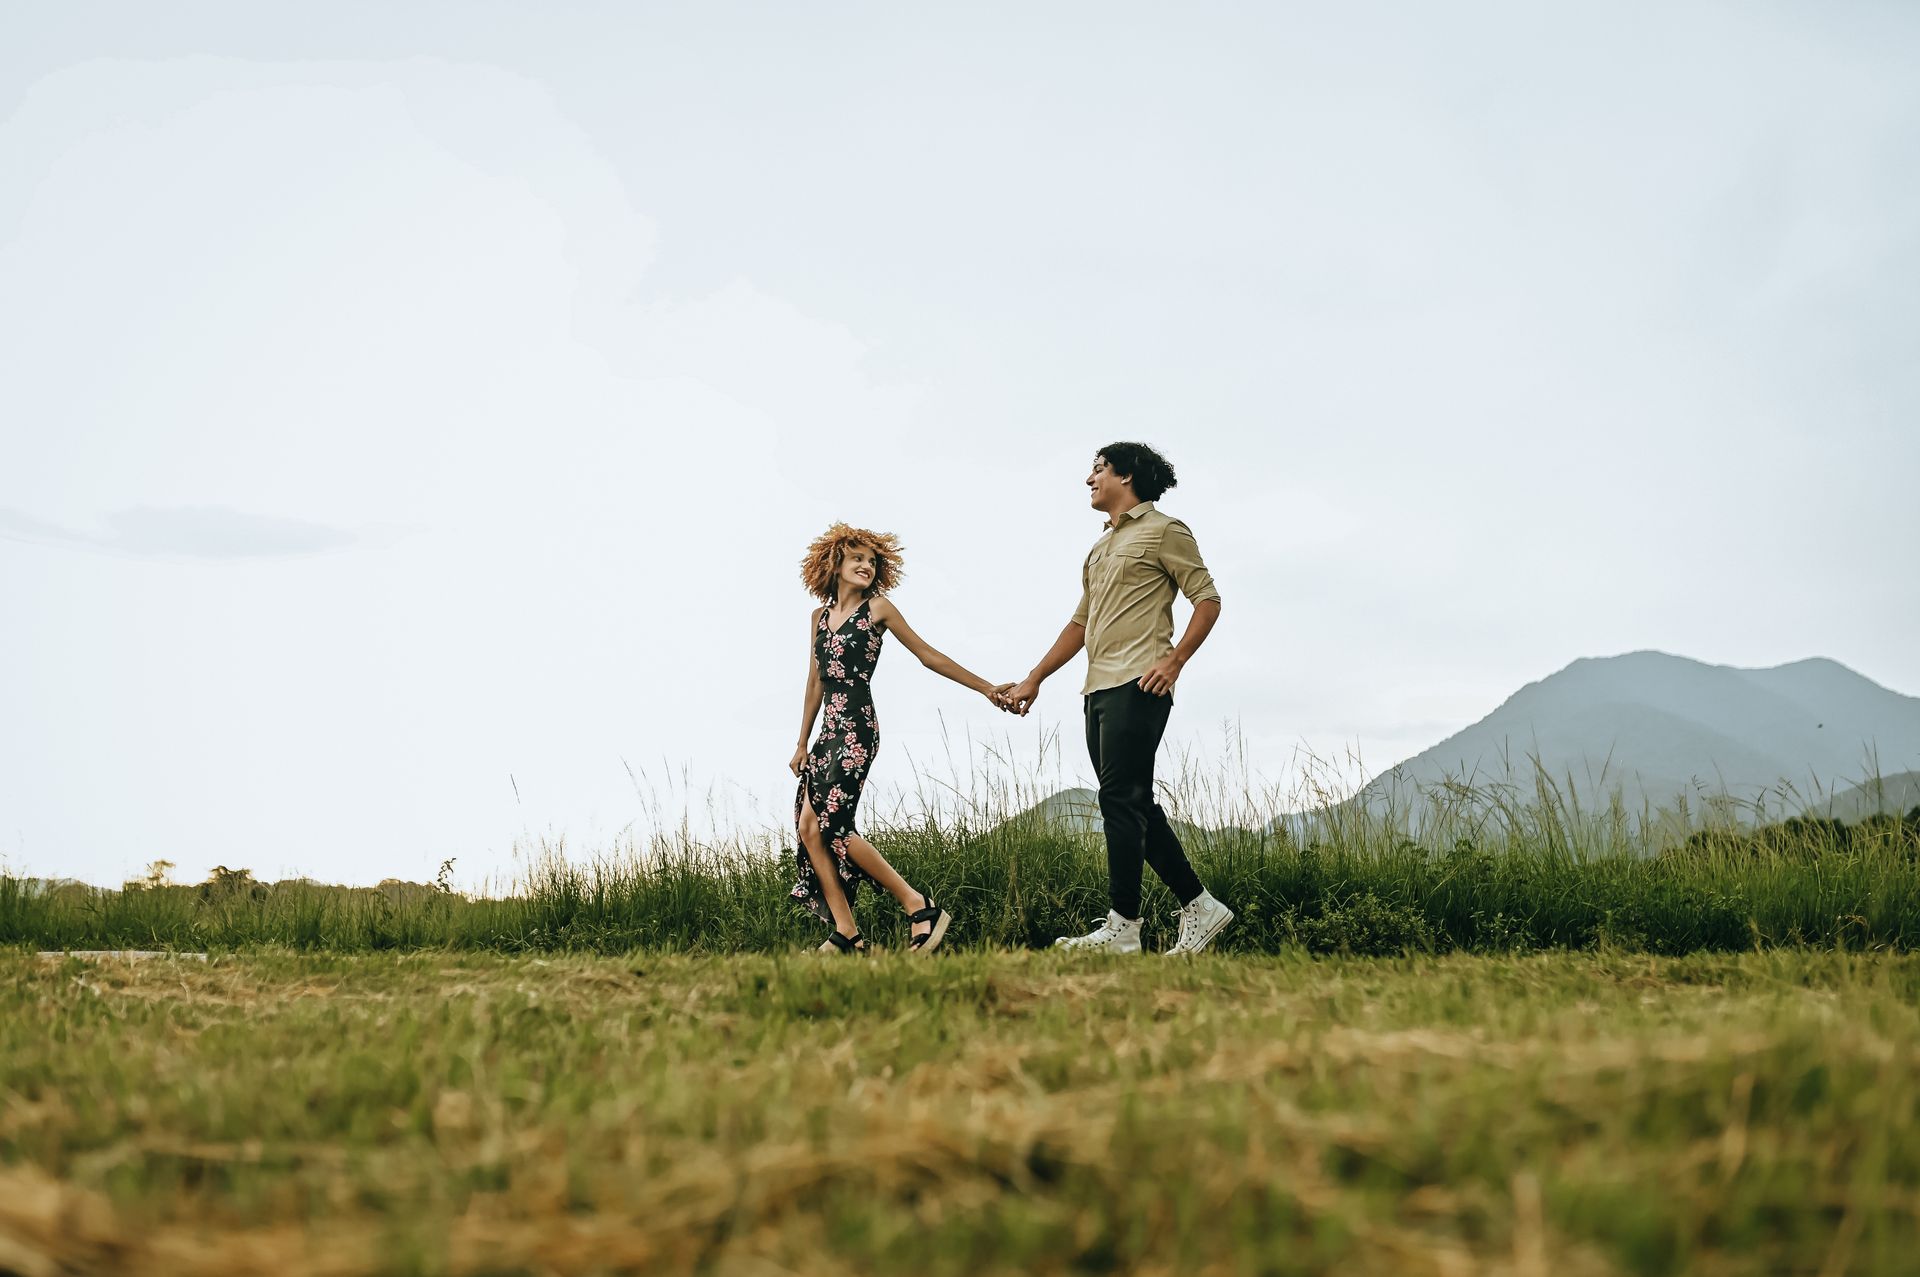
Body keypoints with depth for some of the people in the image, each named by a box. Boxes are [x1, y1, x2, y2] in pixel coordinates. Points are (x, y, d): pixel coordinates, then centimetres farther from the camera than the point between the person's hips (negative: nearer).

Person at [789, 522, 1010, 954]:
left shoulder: (877, 608, 0)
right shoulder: (820, 616, 16)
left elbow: (928, 656, 3)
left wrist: (985, 687, 2)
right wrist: (803, 744, 21)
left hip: (857, 728, -7)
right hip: (829, 732, 7)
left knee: (833, 826, -16)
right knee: (809, 827, -2)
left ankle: (920, 908, -12)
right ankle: (845, 934, 0)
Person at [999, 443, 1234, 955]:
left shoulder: (1163, 531, 2)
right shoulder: (1100, 549, 26)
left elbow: (1207, 598, -5)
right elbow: (1080, 624, 29)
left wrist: (1175, 659, -17)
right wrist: (1034, 680, 24)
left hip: (1137, 685, -9)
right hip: (1099, 688, 9)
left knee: (1121, 800, -14)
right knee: (1135, 805, 6)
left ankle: (1122, 927, -15)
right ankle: (1199, 906, 12)